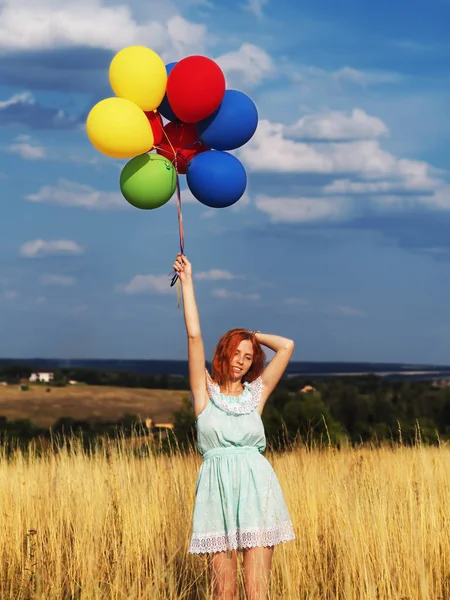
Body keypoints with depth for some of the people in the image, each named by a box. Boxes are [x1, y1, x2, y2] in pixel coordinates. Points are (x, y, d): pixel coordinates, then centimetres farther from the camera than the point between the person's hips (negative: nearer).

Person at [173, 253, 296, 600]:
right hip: (217, 489, 0)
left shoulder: (256, 394, 12)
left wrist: (253, 334, 20)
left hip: (256, 486, 1)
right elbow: (194, 336, 2)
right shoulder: (206, 392, 9)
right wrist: (187, 281, 3)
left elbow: (287, 347, 8)